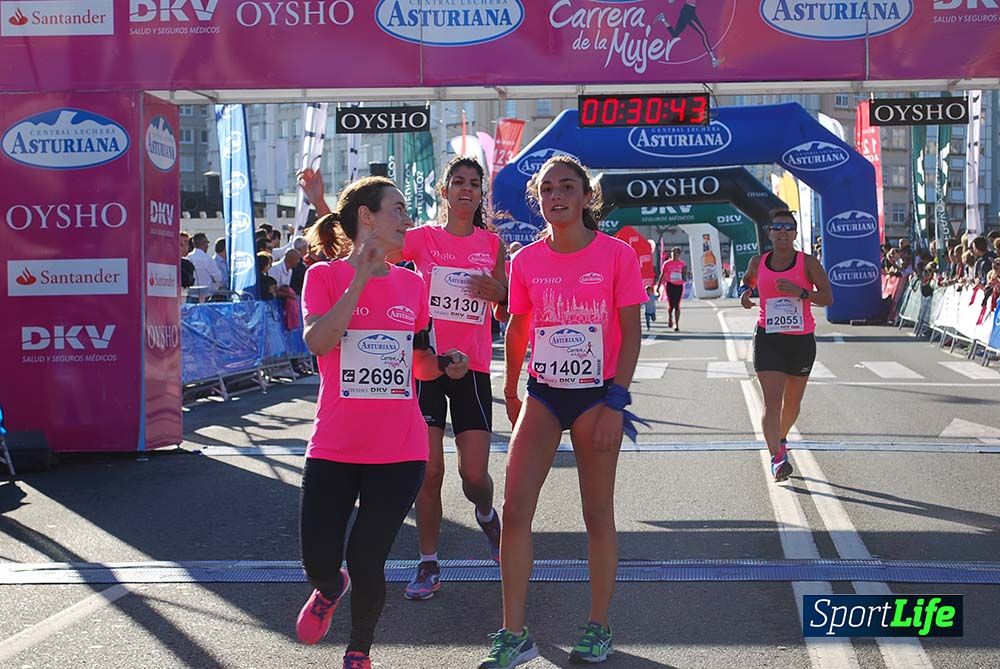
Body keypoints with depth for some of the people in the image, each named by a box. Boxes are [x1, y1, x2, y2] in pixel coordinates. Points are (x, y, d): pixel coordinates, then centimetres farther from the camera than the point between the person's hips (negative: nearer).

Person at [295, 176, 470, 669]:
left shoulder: (411, 284, 9)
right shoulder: (325, 276, -2)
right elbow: (317, 342, -20)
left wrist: (443, 365, -2)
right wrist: (360, 280, -21)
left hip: (399, 451, 2)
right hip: (334, 448, -2)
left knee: (366, 561, -1)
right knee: (318, 562, 0)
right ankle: (330, 589, 38)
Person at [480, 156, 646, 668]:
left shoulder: (617, 254, -7)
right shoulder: (526, 261, 2)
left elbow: (631, 331, -6)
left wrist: (616, 401, -12)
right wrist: (510, 390, 16)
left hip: (597, 394, -3)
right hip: (542, 393, 3)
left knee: (598, 513, 6)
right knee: (514, 508, -6)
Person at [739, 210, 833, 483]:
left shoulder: (808, 263, -3)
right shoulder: (758, 263, 4)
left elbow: (828, 298, -9)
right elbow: (747, 280, 25)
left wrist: (800, 292, -25)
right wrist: (744, 292, 2)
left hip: (802, 339, 0)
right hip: (768, 338, 0)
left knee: (792, 402, 15)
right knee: (772, 400, -15)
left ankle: (781, 439, 43)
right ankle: (776, 458, -19)